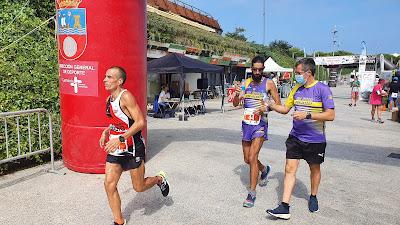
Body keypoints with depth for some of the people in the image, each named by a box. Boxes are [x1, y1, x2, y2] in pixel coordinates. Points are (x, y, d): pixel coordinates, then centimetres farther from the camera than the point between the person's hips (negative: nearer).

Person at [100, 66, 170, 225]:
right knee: (109, 185, 1)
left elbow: (140, 122, -26)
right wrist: (105, 132, 7)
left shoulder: (126, 97, -20)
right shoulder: (109, 99, 7)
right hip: (115, 147, 7)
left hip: (132, 148, -7)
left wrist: (120, 138, -30)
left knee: (139, 187, 7)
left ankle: (159, 179, 39)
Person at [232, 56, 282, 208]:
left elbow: (279, 104, -4)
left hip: (260, 125, -5)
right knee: (247, 159, 14)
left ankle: (252, 193, -1)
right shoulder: (246, 83, 7)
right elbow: (235, 104, 6)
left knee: (252, 158, -13)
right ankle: (264, 170, 46)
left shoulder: (269, 84, -4)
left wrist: (266, 108, -23)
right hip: (246, 124, 5)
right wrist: (237, 96, -16)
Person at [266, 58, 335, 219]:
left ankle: (313, 197, 42)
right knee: (290, 169, -2)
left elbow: (330, 115, -18)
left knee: (314, 169, 16)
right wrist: (270, 105, -2)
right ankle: (284, 207, 2)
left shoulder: (322, 89, -13)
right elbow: (285, 109, 13)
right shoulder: (296, 89, 4)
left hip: (315, 139, -4)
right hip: (295, 137, 4)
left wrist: (307, 115, -26)